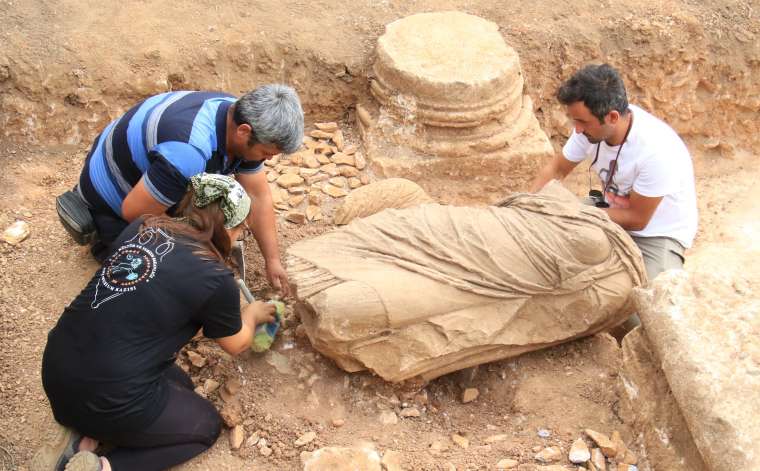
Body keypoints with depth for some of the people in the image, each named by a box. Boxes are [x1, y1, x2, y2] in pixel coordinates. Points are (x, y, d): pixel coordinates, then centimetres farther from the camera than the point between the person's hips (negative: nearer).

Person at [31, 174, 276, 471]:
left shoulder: (143, 226, 4)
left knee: (178, 385, 28)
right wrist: (252, 314, 29)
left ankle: (81, 438, 10)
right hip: (106, 398, -7)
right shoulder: (216, 279, -14)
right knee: (206, 425, 18)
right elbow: (237, 344, 7)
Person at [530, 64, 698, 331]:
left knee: (636, 318, -25)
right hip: (612, 213, 6)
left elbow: (636, 219, -22)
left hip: (658, 232, -6)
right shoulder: (592, 124, -16)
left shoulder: (656, 151, -34)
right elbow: (557, 169, 1)